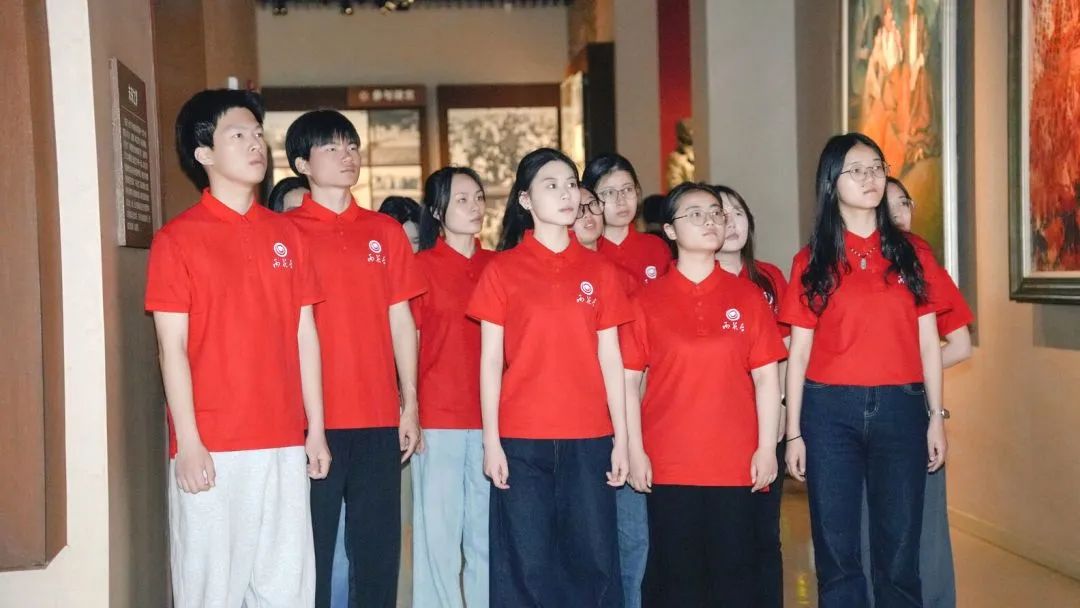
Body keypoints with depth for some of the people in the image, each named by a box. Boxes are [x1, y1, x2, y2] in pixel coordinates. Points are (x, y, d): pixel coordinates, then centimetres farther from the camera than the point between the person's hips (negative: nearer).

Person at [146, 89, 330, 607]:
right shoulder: (177, 238, -3)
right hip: (211, 446, -4)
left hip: (284, 442, 4)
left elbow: (304, 335, 10)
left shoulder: (286, 235, 10)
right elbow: (171, 346, -7)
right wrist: (188, 442, -12)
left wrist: (316, 428, 8)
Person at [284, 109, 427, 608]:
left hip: (380, 417, 4)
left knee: (379, 548, 9)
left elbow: (400, 321, 11)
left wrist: (410, 404, 7)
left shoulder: (385, 232, 11)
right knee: (312, 550, 2)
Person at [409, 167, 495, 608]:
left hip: (489, 418, 4)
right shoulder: (422, 267, 0)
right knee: (439, 533, 1)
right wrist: (410, 412, -6)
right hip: (438, 420, -3)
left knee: (488, 534, 10)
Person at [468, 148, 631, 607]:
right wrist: (491, 440, -5)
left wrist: (621, 438, 5)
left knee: (594, 561, 5)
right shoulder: (502, 270, 2)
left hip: (589, 439, 2)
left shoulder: (600, 271, 8)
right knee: (526, 565, 3)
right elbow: (490, 359, 1)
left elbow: (610, 358, 9)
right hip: (521, 440, -2)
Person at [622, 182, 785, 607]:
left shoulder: (746, 296, 6)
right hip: (668, 464, -1)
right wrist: (635, 452, -3)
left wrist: (767, 448, -1)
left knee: (735, 573, 6)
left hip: (737, 462, 1)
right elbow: (629, 380, 2)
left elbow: (766, 377, 5)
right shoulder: (647, 300, 3)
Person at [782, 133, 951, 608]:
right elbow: (799, 350, 2)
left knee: (899, 551, 6)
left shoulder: (911, 254, 7)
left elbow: (927, 342, 8)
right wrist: (793, 431, -1)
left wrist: (936, 416, 4)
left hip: (899, 407, 1)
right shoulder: (812, 260, 3)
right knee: (836, 550, 5)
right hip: (830, 409, -1)